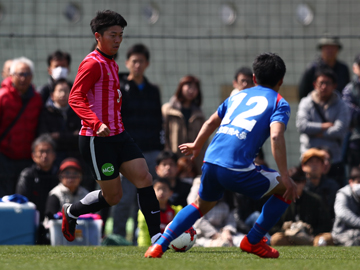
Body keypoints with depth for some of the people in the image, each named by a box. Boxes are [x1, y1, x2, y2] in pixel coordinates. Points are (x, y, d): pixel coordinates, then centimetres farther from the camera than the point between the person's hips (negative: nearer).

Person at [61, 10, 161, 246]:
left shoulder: (112, 64, 17)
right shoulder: (93, 63, -13)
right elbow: (75, 98, -23)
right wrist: (96, 124, -35)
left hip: (118, 136, 9)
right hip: (96, 139, -9)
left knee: (145, 179, -6)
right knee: (113, 196, -2)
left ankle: (156, 236, -7)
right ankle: (72, 212, 23)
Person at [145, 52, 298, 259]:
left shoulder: (238, 96, 26)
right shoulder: (279, 103, 8)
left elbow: (211, 123, 38)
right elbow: (276, 137, -10)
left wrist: (197, 146, 56)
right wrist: (285, 177, -10)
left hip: (211, 162, 6)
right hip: (237, 169, -6)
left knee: (202, 205, 31)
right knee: (286, 189, 13)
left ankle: (160, 245, 18)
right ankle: (253, 241, 15)